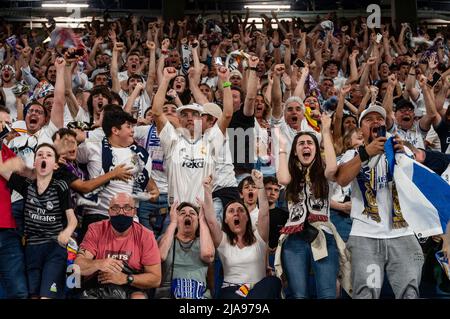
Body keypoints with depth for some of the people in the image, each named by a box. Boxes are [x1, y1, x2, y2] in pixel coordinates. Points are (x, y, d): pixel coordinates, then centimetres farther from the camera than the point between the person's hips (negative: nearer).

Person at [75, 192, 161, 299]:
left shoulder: (145, 236, -6)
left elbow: (155, 278, -7)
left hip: (132, 288, -1)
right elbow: (78, 266, -12)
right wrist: (98, 264, -34)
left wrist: (125, 279, -21)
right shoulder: (96, 230, -4)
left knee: (139, 297, -32)